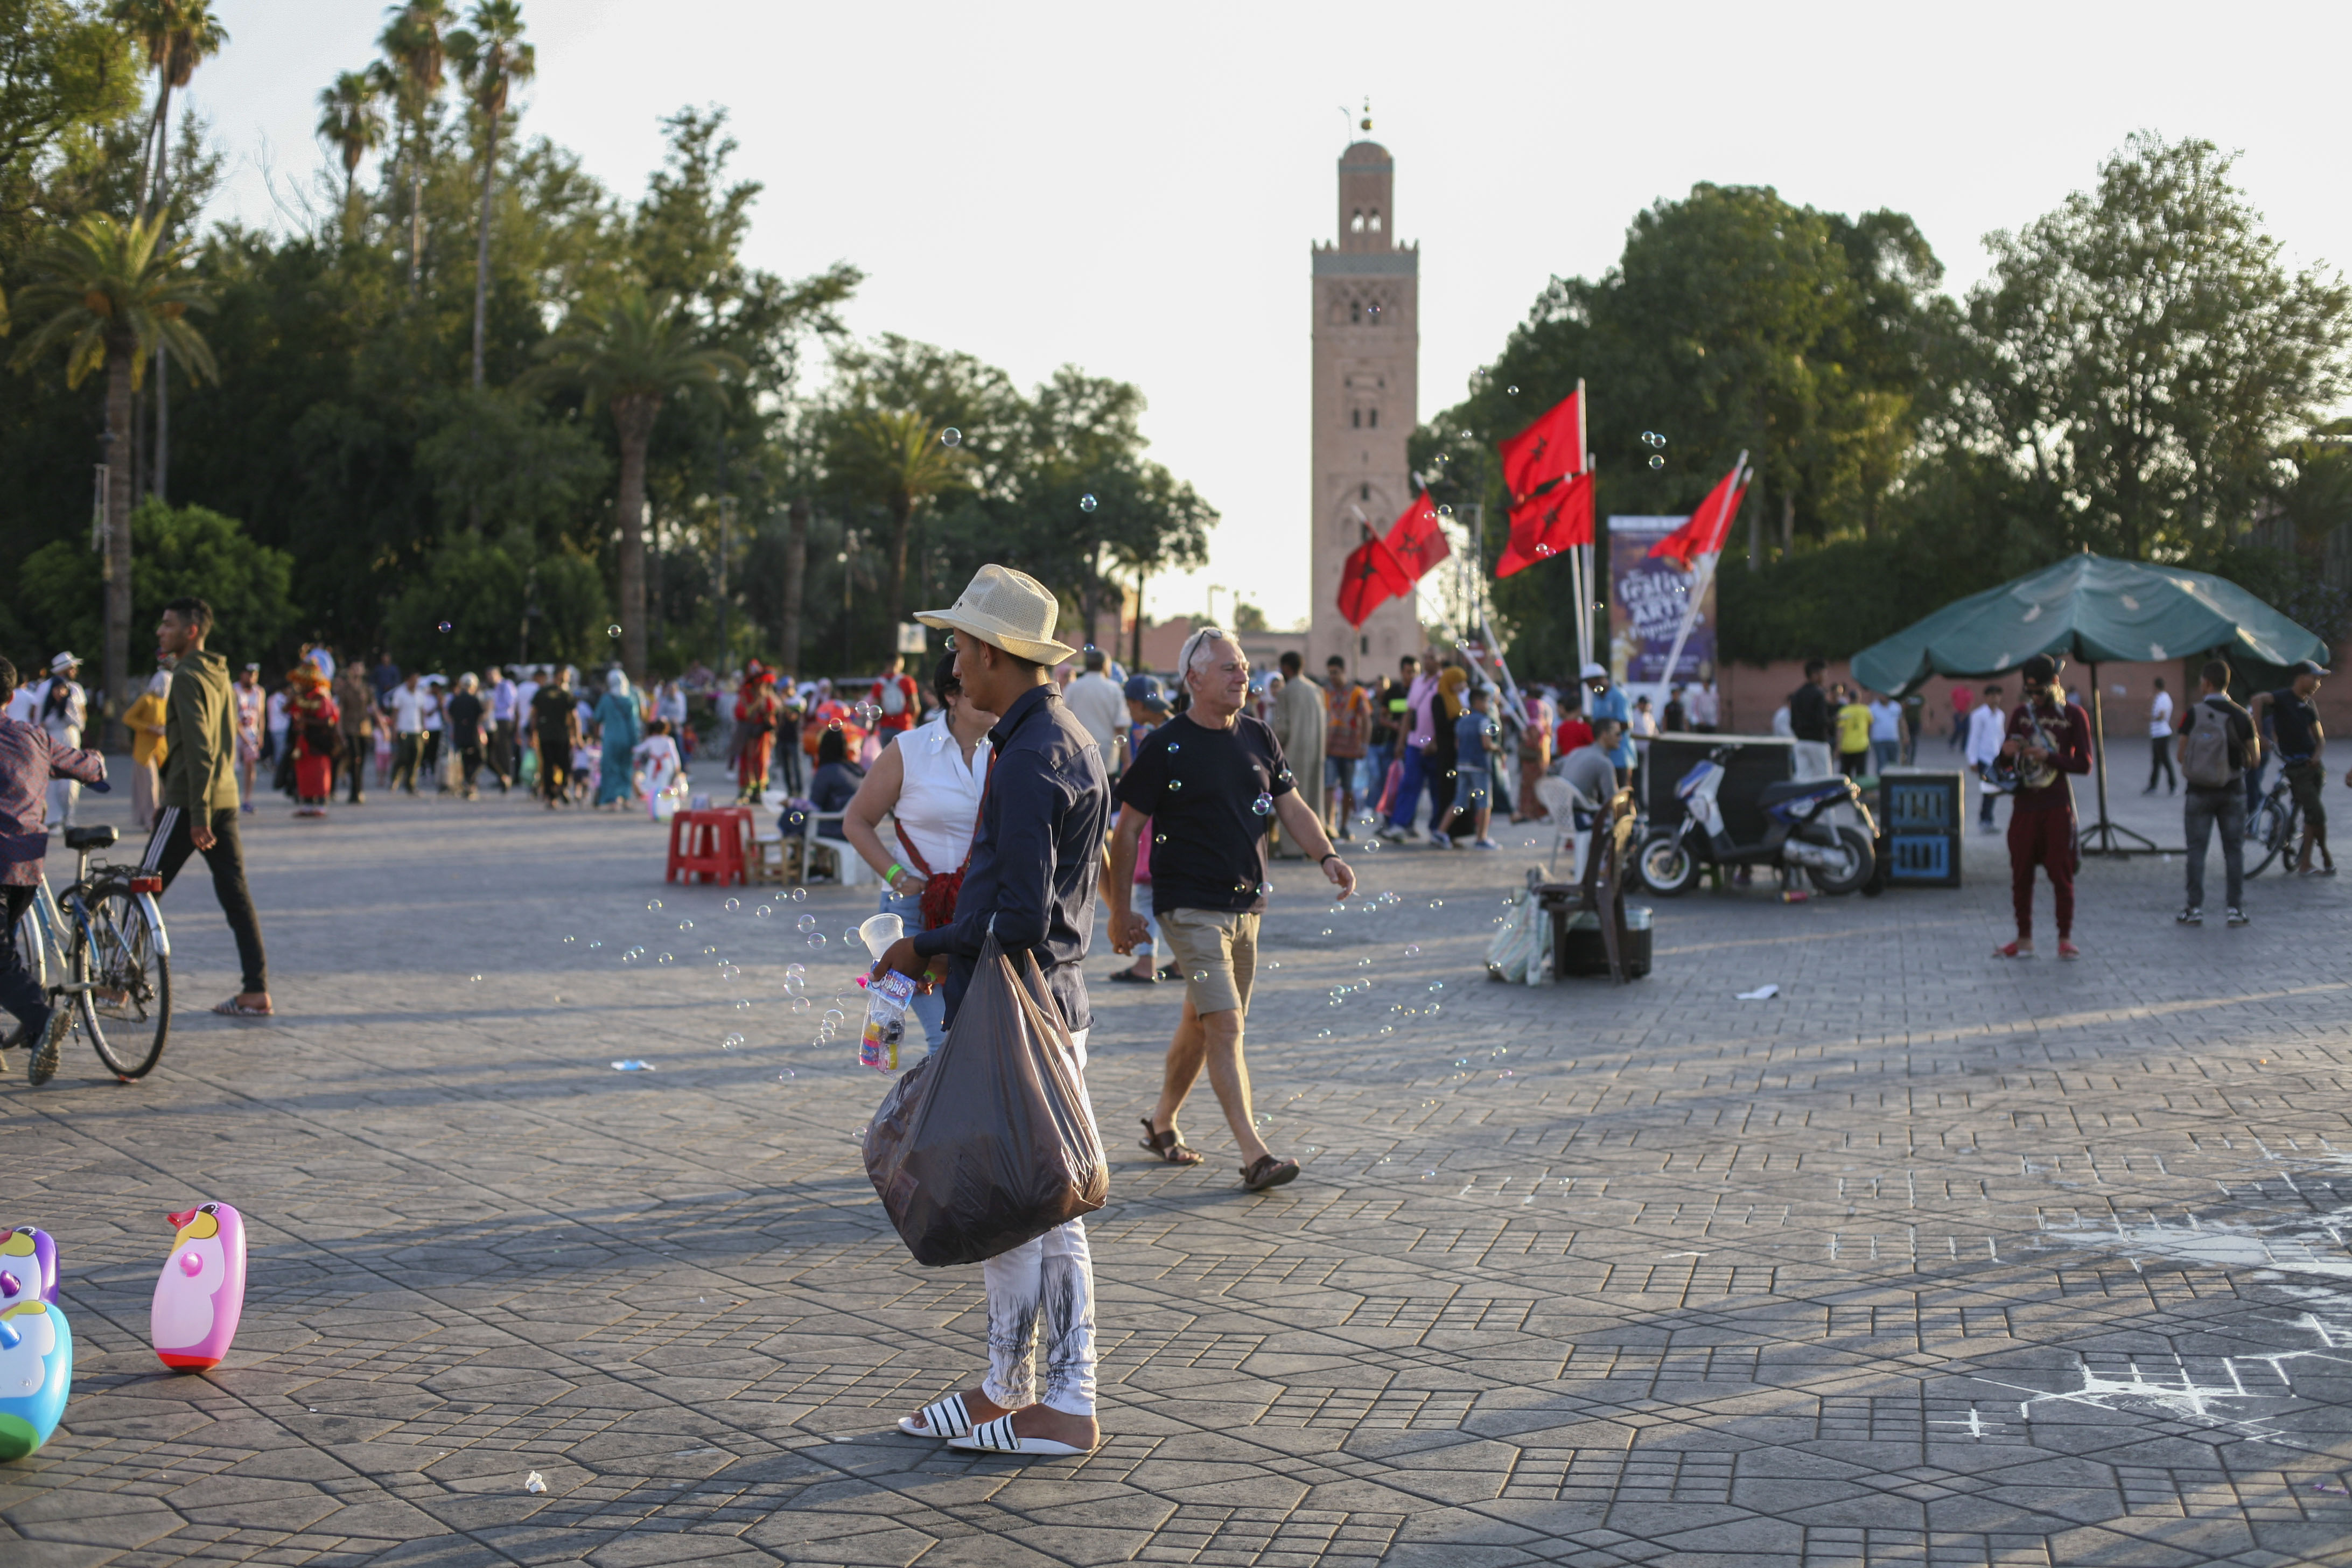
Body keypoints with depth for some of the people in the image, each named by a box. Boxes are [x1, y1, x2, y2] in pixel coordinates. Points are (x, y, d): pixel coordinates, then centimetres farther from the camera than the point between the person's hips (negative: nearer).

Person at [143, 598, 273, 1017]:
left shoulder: (187, 678, -12)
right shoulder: (219, 676, 16)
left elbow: (199, 750, -19)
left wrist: (198, 816, -21)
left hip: (189, 802, -8)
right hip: (225, 800, 8)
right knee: (235, 893, 4)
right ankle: (257, 991, 0)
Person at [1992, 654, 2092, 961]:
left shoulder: (2074, 715, 0)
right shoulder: (2021, 713, 10)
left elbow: (2084, 764, -4)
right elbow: (2005, 760, 15)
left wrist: (2049, 757, -16)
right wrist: (2007, 753, -8)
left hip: (2057, 805, -4)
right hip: (2024, 803, 4)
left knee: (2061, 873, -2)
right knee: (2021, 872, 4)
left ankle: (2066, 938, 6)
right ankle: (2024, 939, 11)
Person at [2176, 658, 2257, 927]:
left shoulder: (2193, 714, -8)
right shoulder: (2242, 716, -3)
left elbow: (2182, 755, -6)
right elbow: (2254, 757, -1)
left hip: (2199, 791, -1)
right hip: (2233, 791, 2)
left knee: (2196, 849, 5)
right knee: (2234, 849, 8)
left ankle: (2195, 908, 4)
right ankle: (2236, 908, 6)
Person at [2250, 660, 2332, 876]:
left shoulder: (2309, 706, 12)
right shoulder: (2283, 698, -10)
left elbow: (2320, 738, 14)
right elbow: (2259, 699, -31)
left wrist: (2317, 754, -8)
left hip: (2313, 766, 7)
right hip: (2295, 768, -7)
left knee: (2311, 814, 7)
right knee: (2317, 813, -10)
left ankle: (2304, 861, 15)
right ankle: (2325, 856, 7)